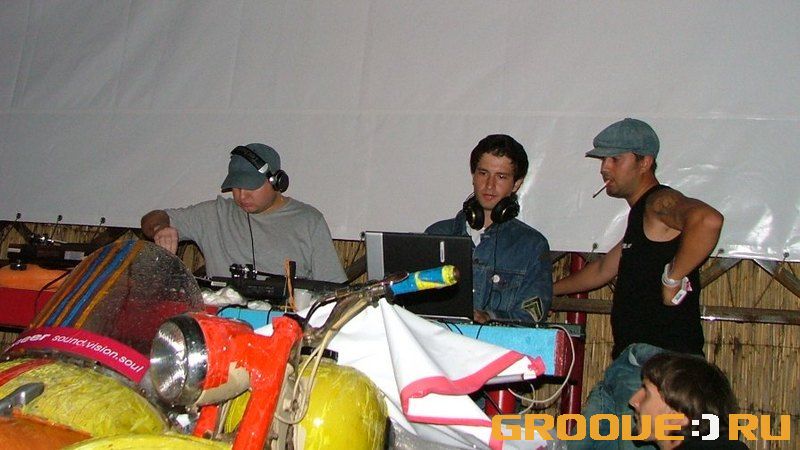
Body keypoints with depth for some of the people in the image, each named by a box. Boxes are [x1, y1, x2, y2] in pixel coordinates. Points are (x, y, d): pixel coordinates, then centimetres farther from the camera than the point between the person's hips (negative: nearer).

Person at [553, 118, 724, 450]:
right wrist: (543, 290, 40)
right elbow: (602, 270, 33)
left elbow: (708, 220, -33)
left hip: (659, 362, -10)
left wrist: (673, 278, -24)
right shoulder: (640, 212, 21)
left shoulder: (660, 202, -10)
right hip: (629, 361, 10)